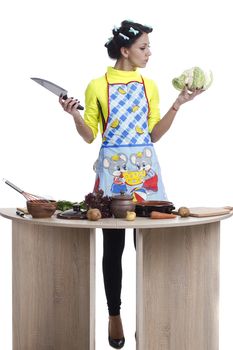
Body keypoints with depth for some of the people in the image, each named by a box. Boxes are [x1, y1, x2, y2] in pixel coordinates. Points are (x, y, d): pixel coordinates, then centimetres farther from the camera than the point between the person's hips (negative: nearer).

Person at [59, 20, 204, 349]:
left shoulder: (149, 85, 9)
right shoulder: (97, 86, -1)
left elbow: (154, 134, 9)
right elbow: (89, 136, 2)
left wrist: (178, 104, 1)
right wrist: (75, 115, -15)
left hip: (145, 167, 3)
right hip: (112, 168, -2)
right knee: (113, 245, 4)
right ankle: (114, 315, 15)